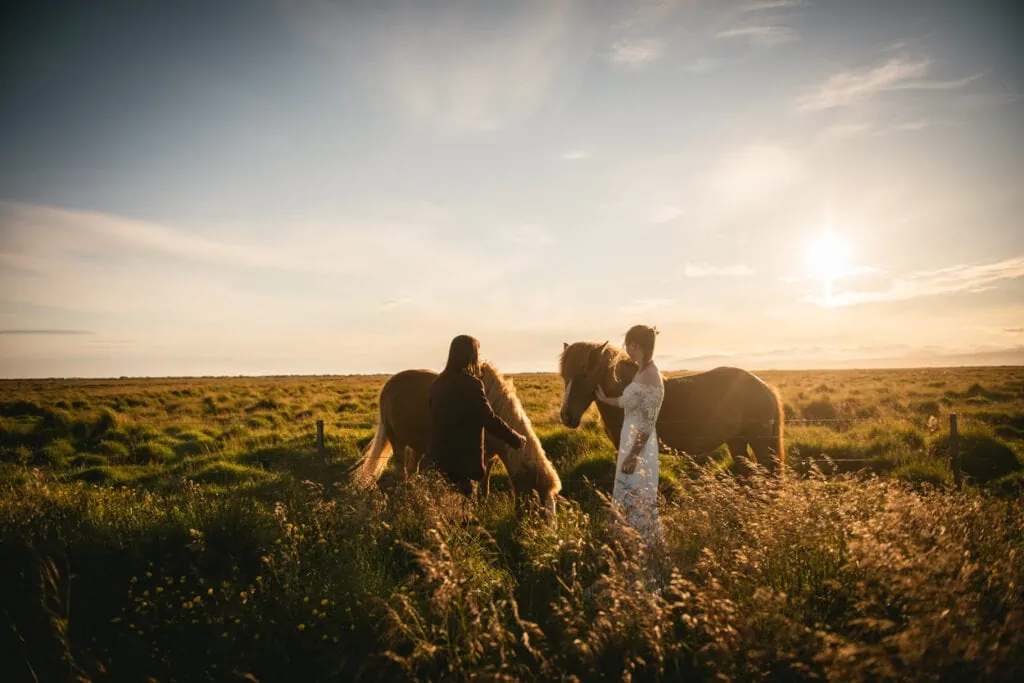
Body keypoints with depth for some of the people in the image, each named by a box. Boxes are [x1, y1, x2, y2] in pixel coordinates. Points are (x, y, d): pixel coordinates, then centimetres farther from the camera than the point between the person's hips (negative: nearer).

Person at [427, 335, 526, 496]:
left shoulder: (438, 383, 6)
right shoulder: (471, 384, -16)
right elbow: (490, 420, -16)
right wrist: (517, 440, -5)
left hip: (438, 455, 8)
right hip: (463, 459, -7)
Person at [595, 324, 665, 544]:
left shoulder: (651, 379, -22)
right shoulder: (642, 373, 5)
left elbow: (647, 425, -23)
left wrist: (632, 457, -21)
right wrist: (606, 399, 32)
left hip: (639, 448, -10)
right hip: (631, 442, 10)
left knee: (638, 499, 3)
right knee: (630, 495, 20)